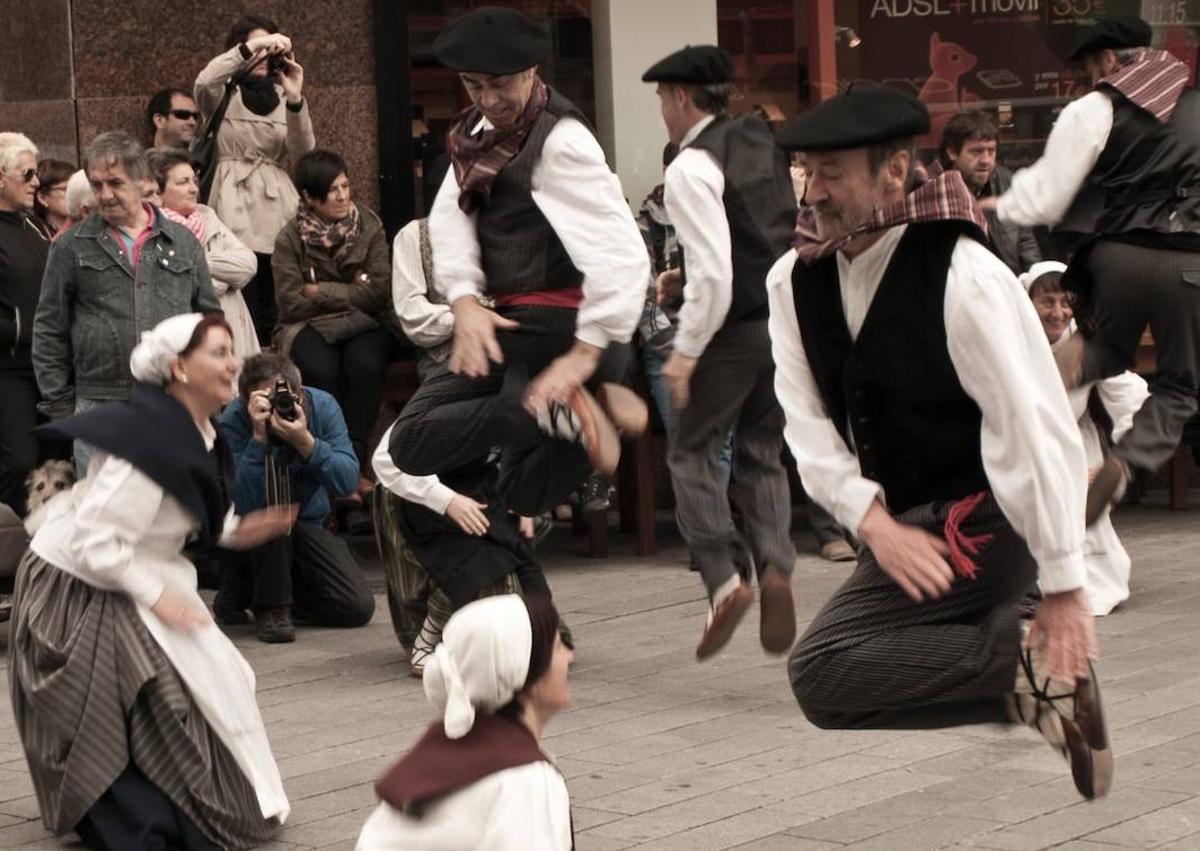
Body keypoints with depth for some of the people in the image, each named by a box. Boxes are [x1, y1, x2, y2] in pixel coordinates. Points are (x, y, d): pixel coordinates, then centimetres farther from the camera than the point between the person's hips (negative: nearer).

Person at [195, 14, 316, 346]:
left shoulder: (281, 96, 15)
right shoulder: (223, 94, 7)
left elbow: (303, 150, 0)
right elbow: (204, 83, -18)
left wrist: (295, 100, -15)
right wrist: (251, 47, -22)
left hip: (278, 207, 3)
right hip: (235, 210, -3)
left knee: (277, 312, -2)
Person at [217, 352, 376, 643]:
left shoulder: (322, 405, -13)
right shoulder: (233, 421, -22)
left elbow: (348, 480, -22)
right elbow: (242, 502, -34)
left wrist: (305, 442, -36)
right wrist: (259, 436, -41)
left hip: (308, 523, 4)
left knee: (359, 607, -15)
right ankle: (271, 604, -23)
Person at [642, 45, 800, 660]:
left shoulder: (691, 169, -14)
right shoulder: (765, 145, 11)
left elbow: (714, 274, -21)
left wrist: (686, 350, -15)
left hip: (734, 327, -7)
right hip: (788, 318, 7)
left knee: (690, 451, 7)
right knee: (762, 455, 15)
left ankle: (722, 580, -6)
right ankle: (775, 570, -2)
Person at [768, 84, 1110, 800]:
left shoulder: (965, 277, -20)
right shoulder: (795, 280, -1)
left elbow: (1038, 428, -20)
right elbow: (808, 421, -4)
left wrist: (1064, 591, -20)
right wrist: (873, 522, -20)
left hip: (978, 523, -8)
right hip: (901, 523, 8)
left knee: (821, 673, -22)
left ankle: (1030, 665, -17)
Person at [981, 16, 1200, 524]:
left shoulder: (1095, 110, 2)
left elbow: (1046, 195, 3)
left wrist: (996, 208, 19)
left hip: (1121, 252, 0)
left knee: (1113, 353, 26)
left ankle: (1079, 355, -11)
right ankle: (1123, 464, -17)